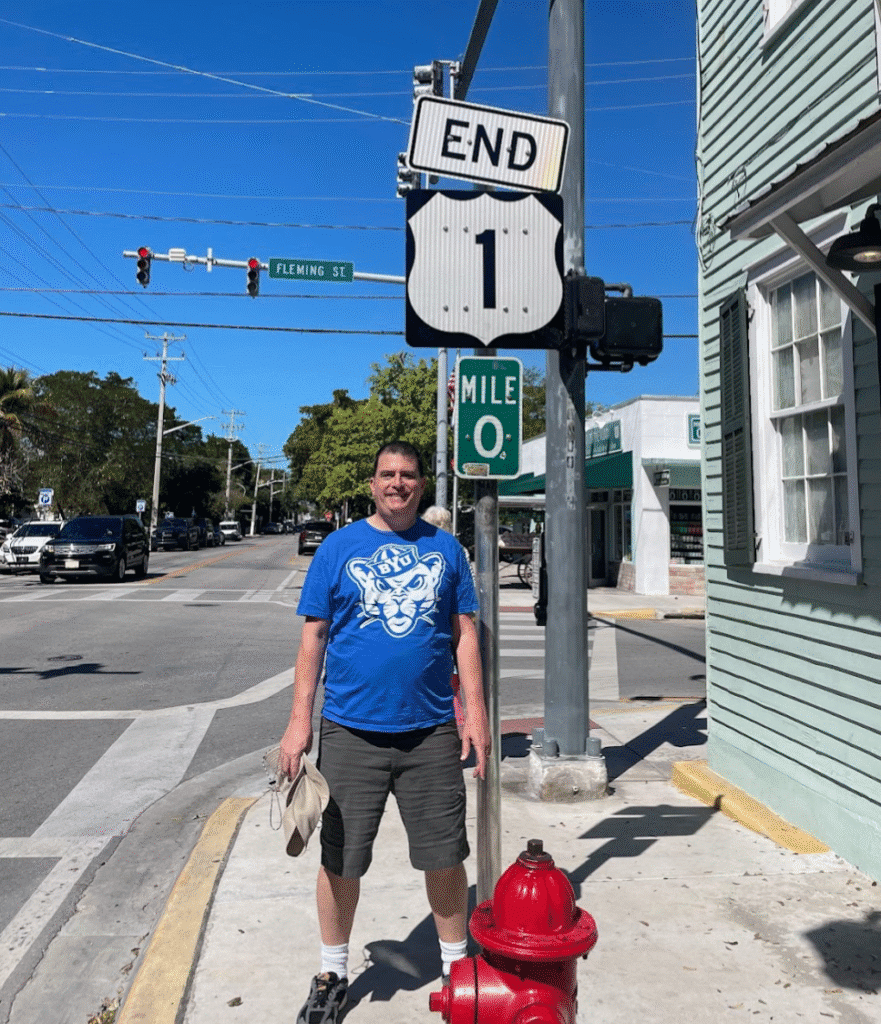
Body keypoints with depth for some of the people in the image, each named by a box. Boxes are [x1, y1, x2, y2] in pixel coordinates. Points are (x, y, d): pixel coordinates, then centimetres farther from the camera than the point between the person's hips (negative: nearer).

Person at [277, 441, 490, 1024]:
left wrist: (476, 711, 1)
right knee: (340, 860, 10)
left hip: (431, 731, 1)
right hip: (351, 731, -1)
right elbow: (314, 636, 1)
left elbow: (464, 633, 8)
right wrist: (300, 719, -5)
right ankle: (333, 974, 33)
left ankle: (456, 963, 34)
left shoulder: (445, 549, 7)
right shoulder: (338, 548, 1)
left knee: (446, 856, 10)